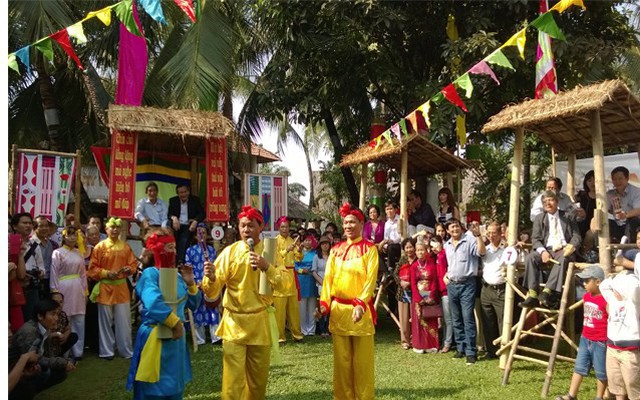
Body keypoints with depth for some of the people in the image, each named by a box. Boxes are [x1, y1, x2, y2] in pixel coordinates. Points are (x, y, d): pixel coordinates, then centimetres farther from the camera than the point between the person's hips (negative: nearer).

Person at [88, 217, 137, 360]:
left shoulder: (125, 246, 4)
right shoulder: (100, 247, -4)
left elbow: (133, 264, 9)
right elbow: (92, 268, -4)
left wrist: (129, 269, -12)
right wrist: (107, 273, -16)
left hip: (121, 287, 2)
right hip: (105, 287, -2)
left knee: (124, 320, 5)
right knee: (106, 321, 7)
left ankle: (126, 350, 15)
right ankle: (107, 351, 18)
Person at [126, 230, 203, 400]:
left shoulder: (177, 275, 9)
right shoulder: (150, 273, -12)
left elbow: (193, 304, 13)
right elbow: (154, 304, -28)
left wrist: (190, 283, -2)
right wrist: (175, 323, -19)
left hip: (176, 337, 7)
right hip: (156, 337, -7)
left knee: (174, 385, 18)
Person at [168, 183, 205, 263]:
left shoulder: (195, 200, 10)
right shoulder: (173, 201, 15)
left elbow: (202, 213, 0)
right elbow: (169, 214, 3)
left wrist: (195, 221, -20)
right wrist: (173, 218, -21)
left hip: (188, 226, -2)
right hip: (177, 226, 2)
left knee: (184, 241, -29)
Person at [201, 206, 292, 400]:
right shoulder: (229, 252, -4)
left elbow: (285, 284, -8)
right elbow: (212, 292, -9)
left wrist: (266, 267, -22)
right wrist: (211, 278, -31)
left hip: (260, 321, 2)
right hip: (234, 321, -1)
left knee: (259, 376, 13)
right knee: (233, 378, -4)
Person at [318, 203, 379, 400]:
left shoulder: (369, 249, -1)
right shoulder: (335, 250, 10)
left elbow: (371, 279, -10)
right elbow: (328, 278, 6)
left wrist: (360, 304, -22)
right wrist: (324, 302, -8)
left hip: (360, 309, -3)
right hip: (338, 309, 3)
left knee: (362, 359, 2)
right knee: (341, 358, 10)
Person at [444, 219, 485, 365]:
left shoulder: (469, 240, -6)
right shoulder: (446, 245, 14)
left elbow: (481, 252, -23)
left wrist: (478, 235, -30)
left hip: (467, 284, -6)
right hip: (451, 285, 6)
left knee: (468, 318, -9)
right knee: (456, 319, 12)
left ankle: (471, 352, -4)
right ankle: (460, 348, 23)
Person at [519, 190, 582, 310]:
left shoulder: (567, 216, 14)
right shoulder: (539, 218, 17)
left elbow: (577, 236, 9)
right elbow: (535, 239, 7)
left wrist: (570, 247, -14)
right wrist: (542, 251, -14)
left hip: (564, 249, -2)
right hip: (547, 250, 2)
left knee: (563, 258, -38)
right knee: (530, 257, -29)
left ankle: (547, 291, -44)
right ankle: (532, 295, -35)